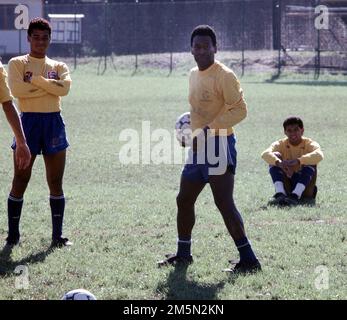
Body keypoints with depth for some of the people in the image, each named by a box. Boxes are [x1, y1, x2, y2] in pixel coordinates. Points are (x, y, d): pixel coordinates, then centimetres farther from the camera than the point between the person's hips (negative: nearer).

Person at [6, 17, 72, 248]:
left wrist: (34, 79, -12)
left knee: (56, 182, 4)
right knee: (20, 181, -1)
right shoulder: (17, 63, 3)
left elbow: (64, 88, -10)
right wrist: (49, 86, -11)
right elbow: (16, 89, -16)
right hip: (29, 121, -3)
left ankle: (58, 235, 10)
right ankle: (13, 235, 9)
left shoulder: (58, 67, 12)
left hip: (54, 122, 3)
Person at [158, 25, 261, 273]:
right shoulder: (194, 74, 15)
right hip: (199, 146, 9)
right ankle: (183, 254, 29)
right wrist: (190, 131, 14)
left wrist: (209, 129, -24)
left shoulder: (224, 75, -12)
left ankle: (248, 259, -13)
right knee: (184, 200, 15)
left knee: (224, 202, -16)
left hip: (219, 144, -9)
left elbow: (240, 110, -19)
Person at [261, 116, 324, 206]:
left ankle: (295, 195, -41)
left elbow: (319, 155, -30)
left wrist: (298, 161, -44)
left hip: (304, 189, -1)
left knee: (311, 162, -25)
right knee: (275, 156, -17)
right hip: (286, 187, 1)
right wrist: (279, 163, -43)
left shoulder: (309, 144, -5)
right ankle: (280, 194, -34)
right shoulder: (281, 144, -1)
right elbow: (265, 154, -23)